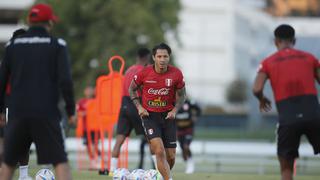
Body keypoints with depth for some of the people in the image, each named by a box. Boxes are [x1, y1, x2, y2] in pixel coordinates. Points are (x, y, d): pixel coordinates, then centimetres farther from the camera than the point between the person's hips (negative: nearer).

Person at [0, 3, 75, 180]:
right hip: (46, 114, -3)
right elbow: (65, 80, -9)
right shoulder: (57, 45, 1)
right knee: (60, 162, -3)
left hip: (17, 114, 3)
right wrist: (71, 110, -2)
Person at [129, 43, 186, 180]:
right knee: (160, 151, -20)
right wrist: (139, 107, -5)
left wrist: (174, 110, -8)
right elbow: (132, 89, 7)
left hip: (168, 116, 2)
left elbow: (181, 94, 8)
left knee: (171, 156, 3)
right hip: (149, 115, -2)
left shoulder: (176, 74, -8)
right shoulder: (144, 73, -10)